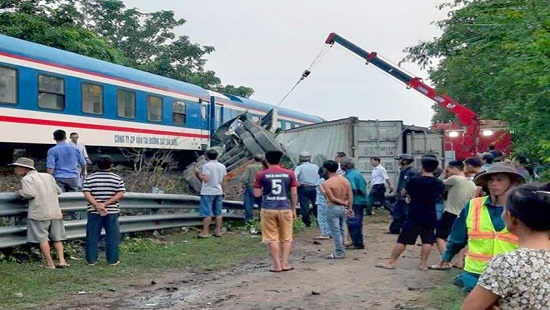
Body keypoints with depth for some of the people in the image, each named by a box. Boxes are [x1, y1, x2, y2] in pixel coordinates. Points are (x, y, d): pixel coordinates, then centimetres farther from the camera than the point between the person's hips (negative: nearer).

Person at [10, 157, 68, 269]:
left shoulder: (27, 178, -3)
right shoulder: (48, 176, 16)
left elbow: (30, 193, -17)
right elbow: (58, 191, 16)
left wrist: (19, 193, 1)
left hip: (39, 213, -6)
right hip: (55, 212, 6)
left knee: (42, 238, 2)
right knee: (57, 238, 13)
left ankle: (49, 263, 2)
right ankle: (62, 260, 5)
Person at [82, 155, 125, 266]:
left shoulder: (90, 178, 2)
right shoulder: (117, 178, 1)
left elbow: (86, 194, -8)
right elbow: (120, 194, -8)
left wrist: (97, 205, -15)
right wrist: (106, 204, -13)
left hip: (94, 212, 1)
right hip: (112, 212, -1)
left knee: (93, 236, 9)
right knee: (112, 236, 6)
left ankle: (91, 260, 13)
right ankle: (112, 260, 9)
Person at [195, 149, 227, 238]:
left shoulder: (207, 166, -13)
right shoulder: (222, 166, 7)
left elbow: (205, 179, -20)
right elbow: (223, 179, 11)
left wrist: (198, 173, -6)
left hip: (208, 192, -6)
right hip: (218, 191, 6)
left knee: (207, 213, -2)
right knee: (218, 213, 10)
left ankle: (205, 232, 0)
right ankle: (218, 232, 13)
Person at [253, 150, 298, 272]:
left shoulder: (261, 175, -1)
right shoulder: (289, 174, 2)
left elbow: (256, 194, 2)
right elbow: (294, 194, 3)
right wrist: (294, 209, 12)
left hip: (268, 209, -1)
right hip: (285, 208, 1)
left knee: (272, 238, 5)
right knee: (286, 238, 12)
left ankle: (277, 265, 4)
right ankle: (285, 263, 10)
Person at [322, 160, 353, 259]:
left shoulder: (326, 183, -14)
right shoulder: (345, 180, 2)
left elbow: (332, 199, -17)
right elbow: (350, 195, -1)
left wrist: (344, 203, -6)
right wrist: (349, 208, 1)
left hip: (333, 208, -6)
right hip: (343, 208, 6)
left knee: (335, 231, 1)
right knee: (341, 230, 18)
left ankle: (339, 253, 5)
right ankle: (342, 251, 25)